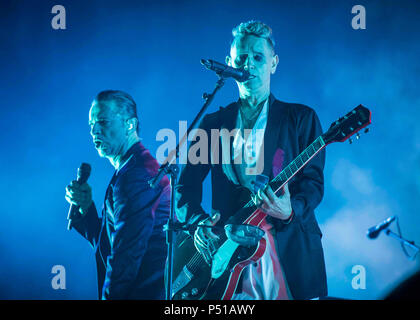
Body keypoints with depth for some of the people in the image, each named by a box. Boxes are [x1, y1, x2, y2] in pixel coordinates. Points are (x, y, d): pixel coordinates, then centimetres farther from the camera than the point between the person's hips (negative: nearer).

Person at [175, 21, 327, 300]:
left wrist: (291, 211, -23)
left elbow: (313, 182, -2)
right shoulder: (213, 122, 11)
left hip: (289, 246, -1)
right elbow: (186, 184, 8)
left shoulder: (300, 118, 6)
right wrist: (198, 222, -11)